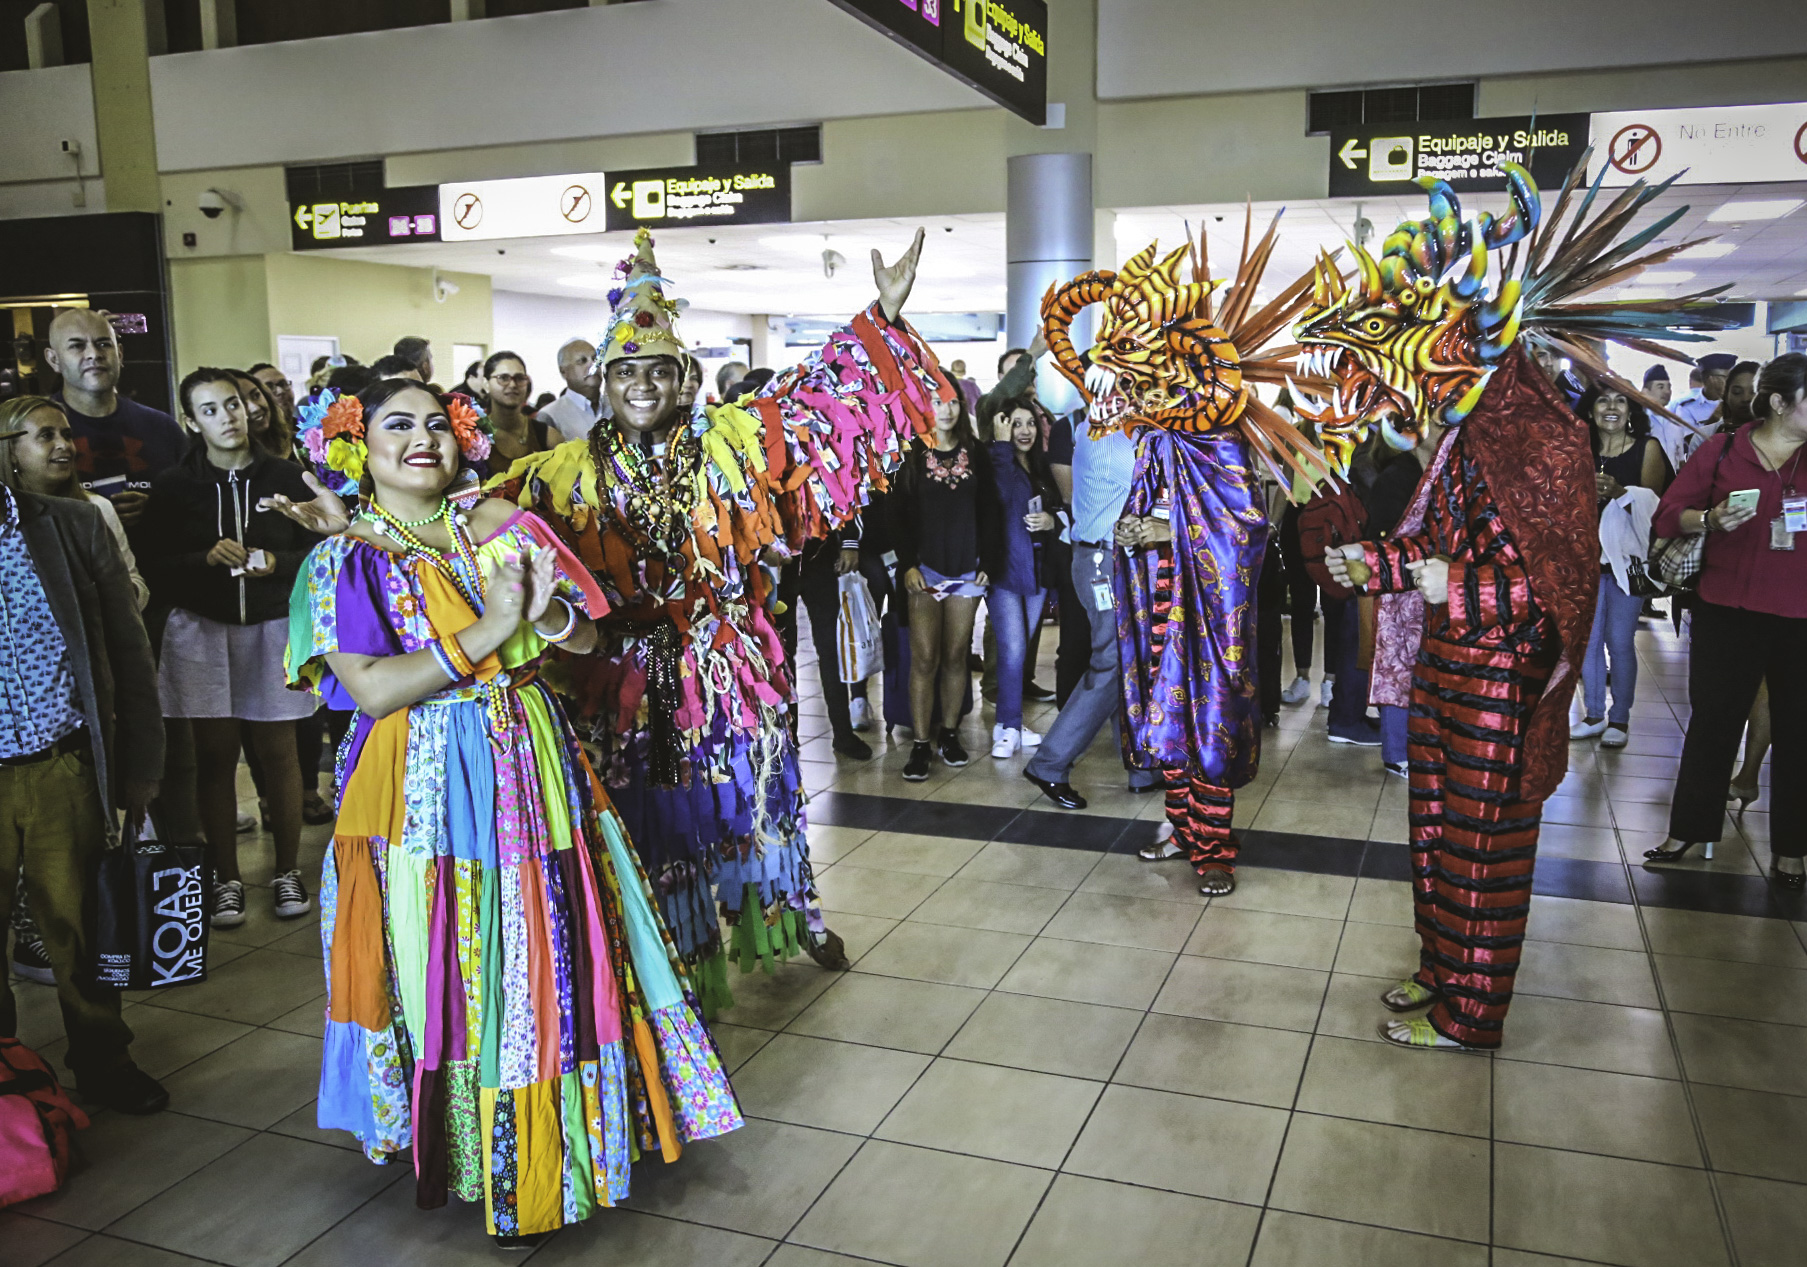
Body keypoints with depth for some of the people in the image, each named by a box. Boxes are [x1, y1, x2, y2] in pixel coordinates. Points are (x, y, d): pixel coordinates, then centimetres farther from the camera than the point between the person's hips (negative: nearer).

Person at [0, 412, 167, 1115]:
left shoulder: (72, 525, 1)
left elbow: (128, 648, 4)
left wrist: (139, 766, 2)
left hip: (65, 771, 1)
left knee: (78, 925, 13)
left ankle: (102, 1061, 32)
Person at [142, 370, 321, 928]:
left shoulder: (285, 477, 3)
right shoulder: (172, 486, 3)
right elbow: (154, 568, 0)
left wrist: (276, 563, -14)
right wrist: (207, 558, -16)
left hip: (273, 626, 0)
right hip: (201, 631, 0)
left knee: (278, 751, 3)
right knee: (215, 755, 3)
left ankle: (287, 872, 16)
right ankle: (226, 879, 15)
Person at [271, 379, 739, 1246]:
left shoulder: (500, 525, 6)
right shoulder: (346, 557, -3)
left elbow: (585, 635, 0)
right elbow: (371, 689, -16)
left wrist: (533, 606, -19)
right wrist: (488, 632, -19)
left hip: (530, 771, 3)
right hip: (424, 789, -3)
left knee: (543, 967, 10)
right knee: (444, 972, 4)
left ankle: (531, 1166, 29)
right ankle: (443, 1147, 25)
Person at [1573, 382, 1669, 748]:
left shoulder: (1647, 448, 0)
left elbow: (1652, 501, -7)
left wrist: (1618, 492, -24)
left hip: (1627, 556, -3)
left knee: (1619, 640, -2)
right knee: (1587, 638, 5)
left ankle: (1620, 718, 11)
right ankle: (1594, 714, 18)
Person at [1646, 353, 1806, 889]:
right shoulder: (1722, 452, 2)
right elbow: (1667, 515, 2)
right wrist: (1711, 518, -15)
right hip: (1728, 612, -1)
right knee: (1713, 722, 9)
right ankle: (1687, 831, 21)